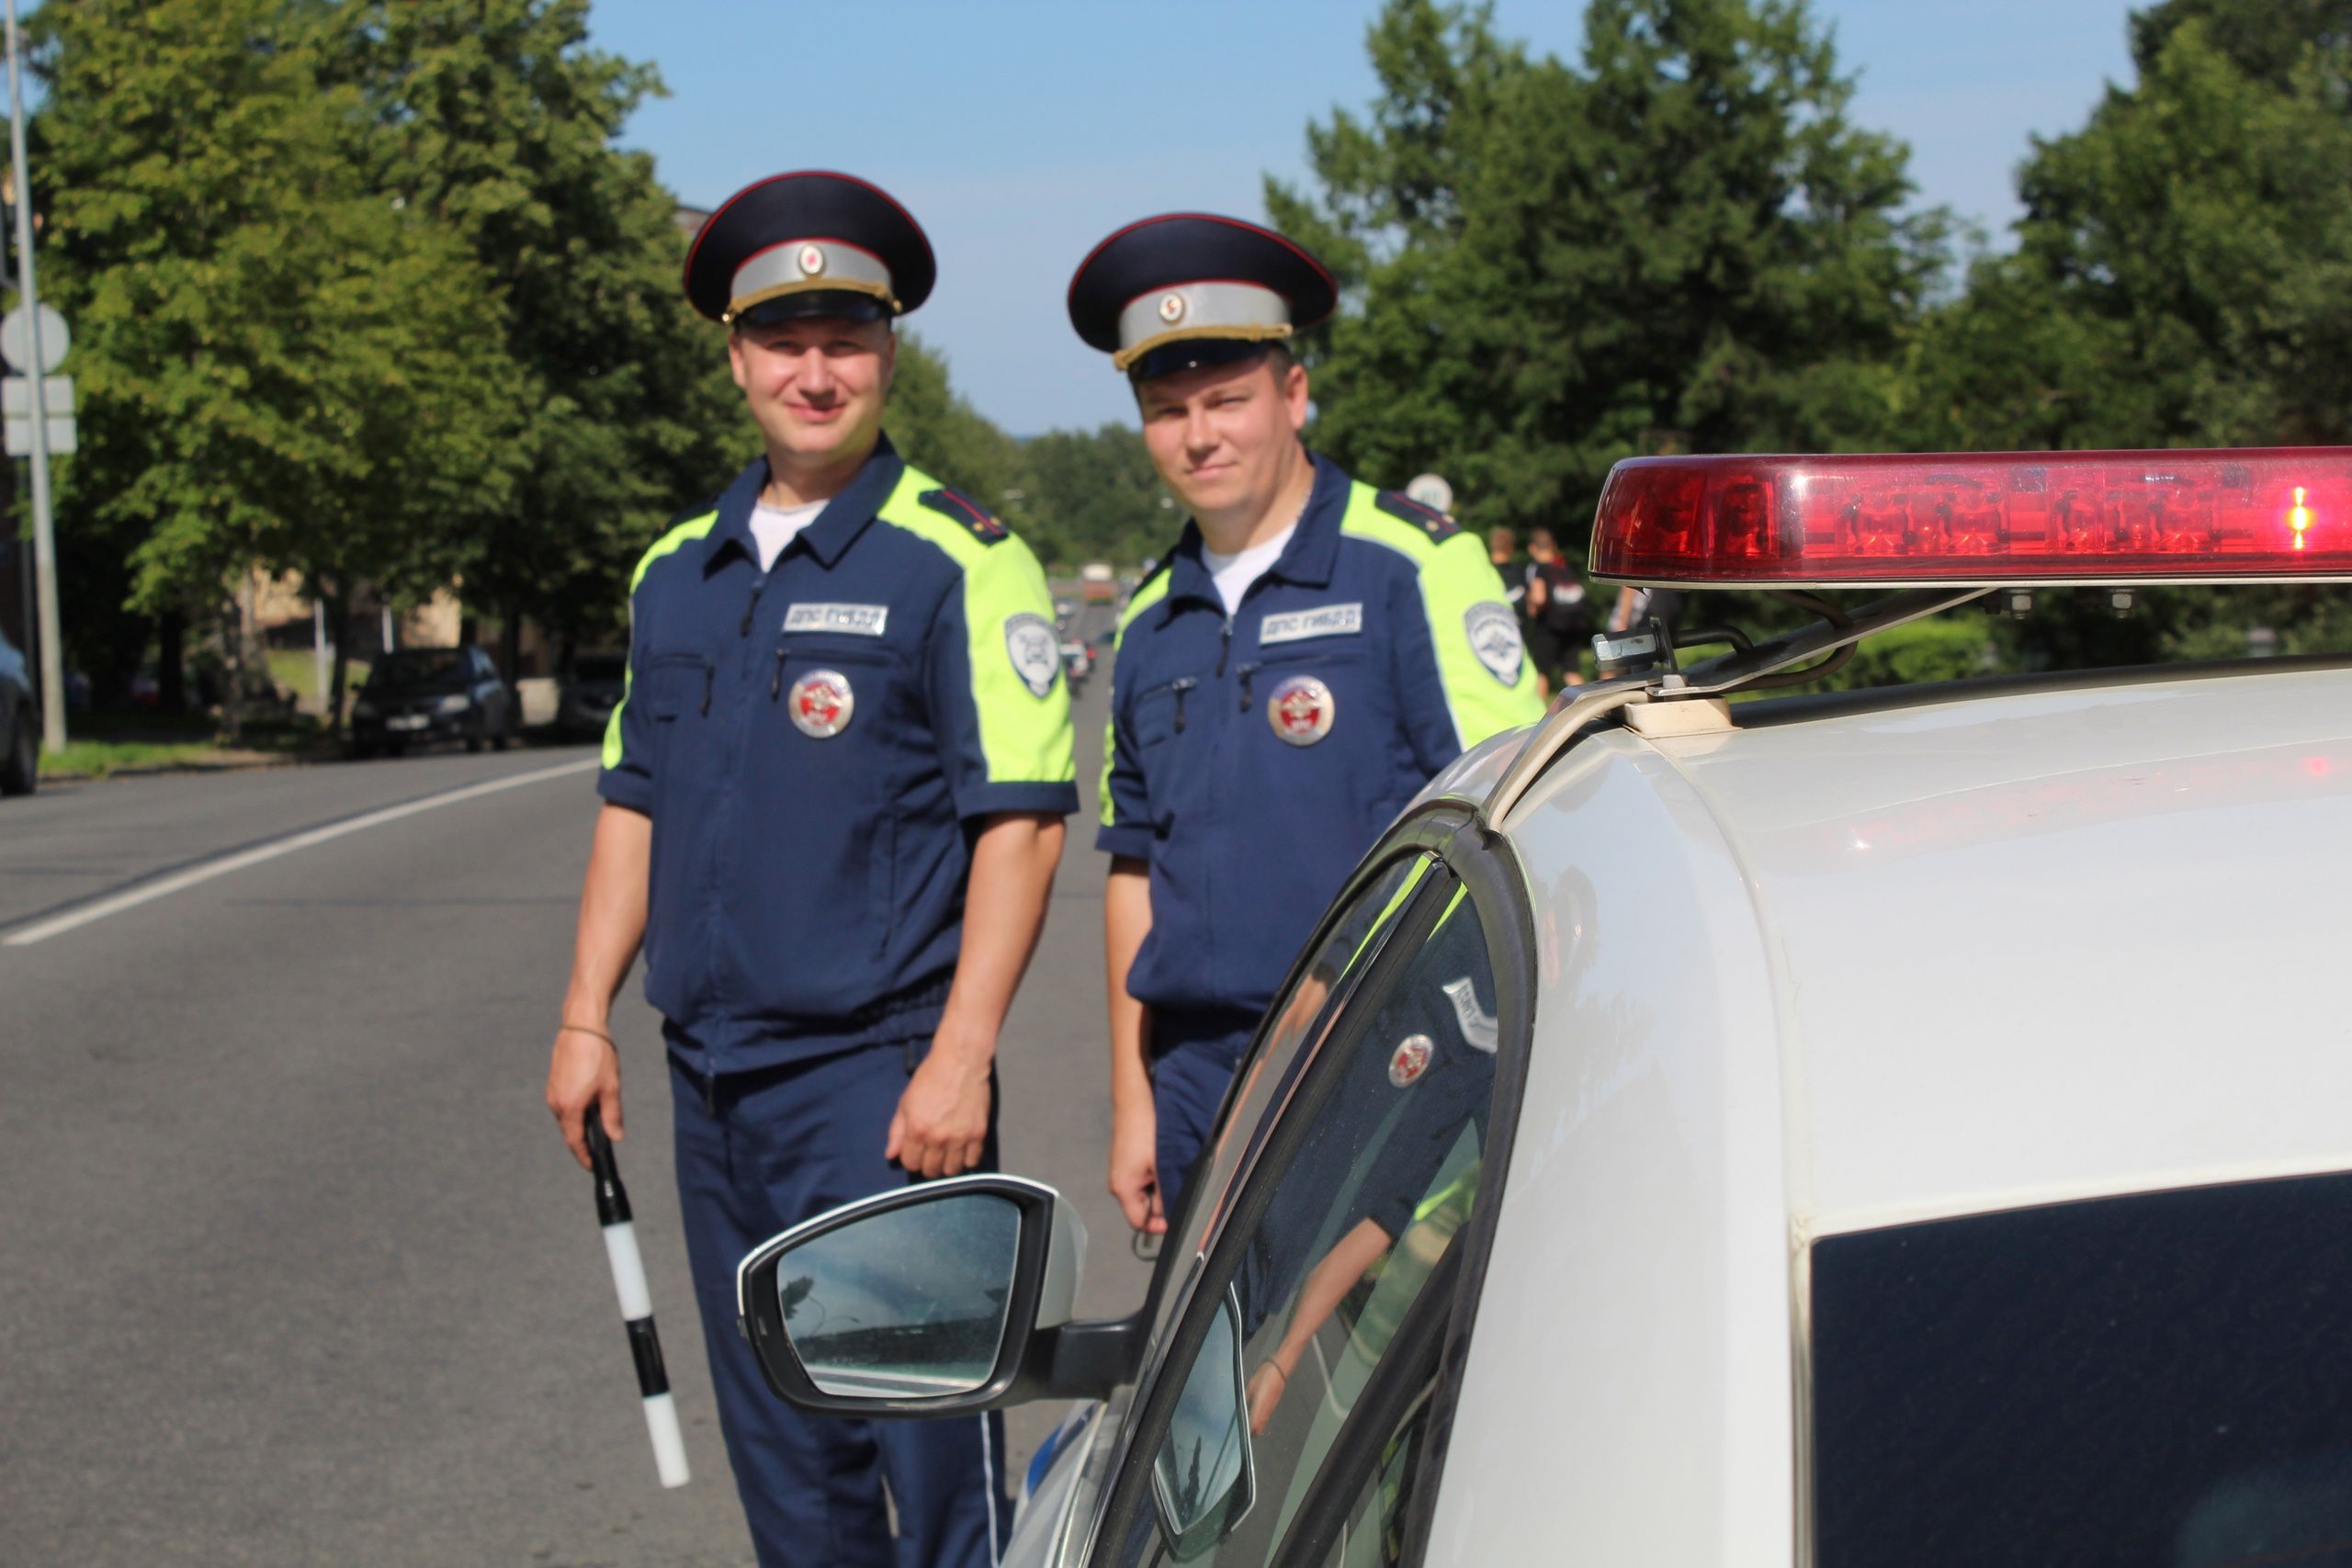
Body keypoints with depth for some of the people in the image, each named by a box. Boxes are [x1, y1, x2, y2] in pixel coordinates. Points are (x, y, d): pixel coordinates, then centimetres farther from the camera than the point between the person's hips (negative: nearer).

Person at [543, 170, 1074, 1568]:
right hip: (712, 1076, 7)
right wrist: (587, 1016, 11)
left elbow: (1021, 822, -11)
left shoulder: (960, 562, -7)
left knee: (931, 1444, -4)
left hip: (881, 1078, -6)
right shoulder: (677, 572, 13)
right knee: (781, 1453, 15)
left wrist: (960, 1055, -18)